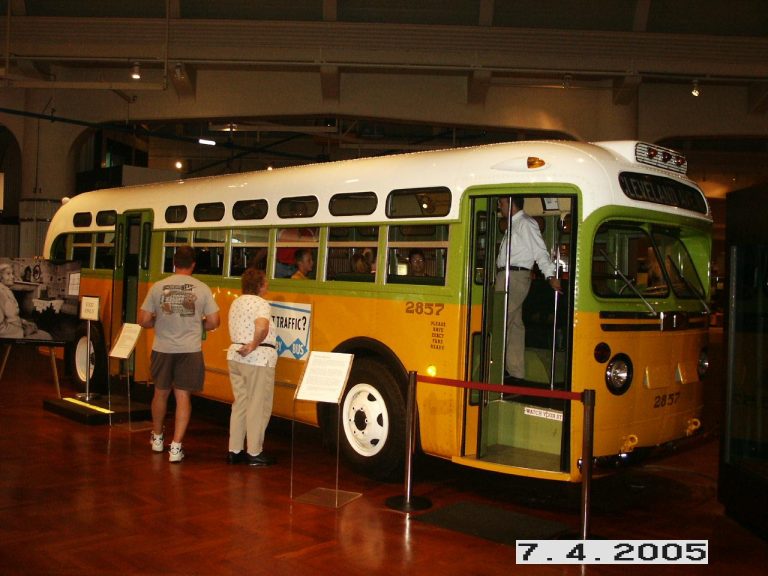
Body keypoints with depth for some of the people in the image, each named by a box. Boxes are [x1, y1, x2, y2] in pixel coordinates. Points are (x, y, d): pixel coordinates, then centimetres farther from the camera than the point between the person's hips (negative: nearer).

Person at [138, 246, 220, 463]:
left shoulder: (158, 287, -3)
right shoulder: (202, 288, -4)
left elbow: (143, 320, -1)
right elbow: (213, 322, -3)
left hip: (163, 349, 2)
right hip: (190, 350, -1)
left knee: (161, 393, 19)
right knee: (183, 396, 5)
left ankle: (157, 437, 38)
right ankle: (176, 447, 3)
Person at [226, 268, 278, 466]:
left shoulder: (236, 303, 14)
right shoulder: (261, 303, -13)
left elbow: (237, 330, 12)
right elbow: (262, 327, -30)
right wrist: (253, 346, -19)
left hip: (234, 355, 8)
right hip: (258, 359, -8)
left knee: (240, 403, 16)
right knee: (258, 406, 2)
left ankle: (234, 450, 20)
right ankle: (254, 453, 7)